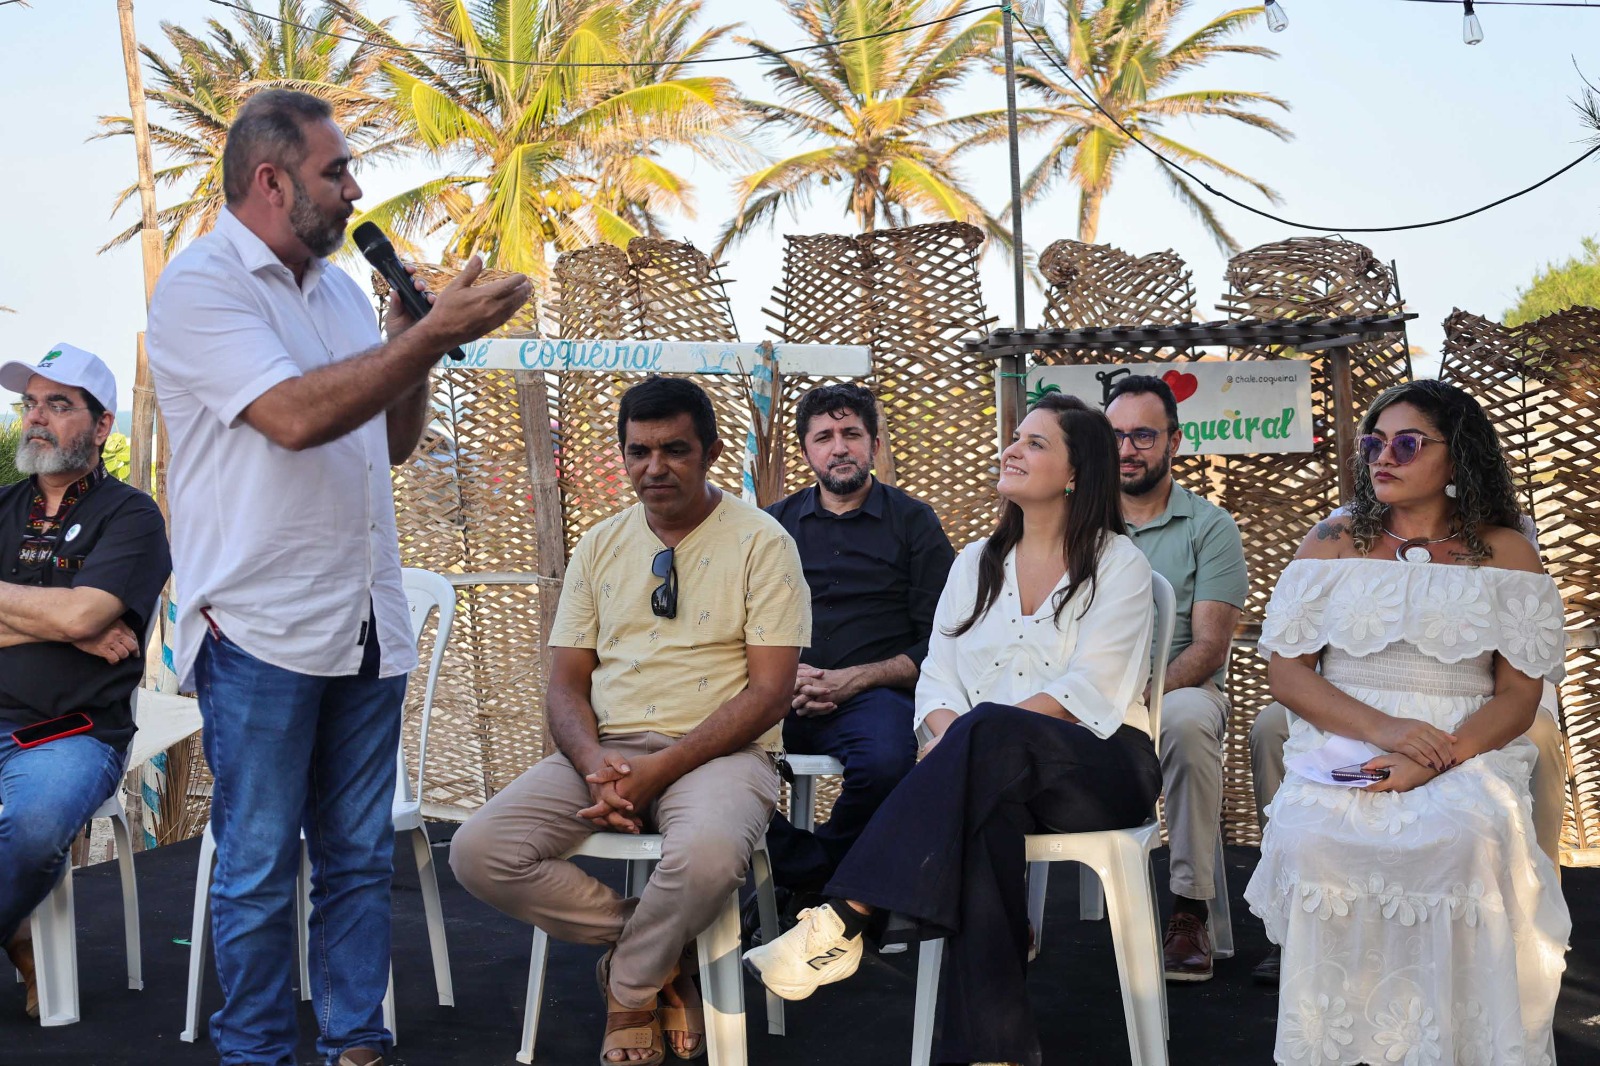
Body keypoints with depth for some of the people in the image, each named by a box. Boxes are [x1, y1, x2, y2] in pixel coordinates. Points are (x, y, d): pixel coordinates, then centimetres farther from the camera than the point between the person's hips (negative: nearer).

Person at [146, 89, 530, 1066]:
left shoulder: (340, 286, 14)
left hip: (367, 625, 7)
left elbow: (396, 442, 18)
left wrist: (414, 349, 1)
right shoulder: (201, 288, -8)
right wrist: (431, 335, -20)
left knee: (361, 858, 12)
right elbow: (297, 415, -23)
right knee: (260, 867, 3)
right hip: (262, 633, -7)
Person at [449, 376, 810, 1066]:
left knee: (706, 856, -39)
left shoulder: (760, 542, -2)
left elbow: (769, 692, -8)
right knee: (478, 854, -20)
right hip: (606, 748, 5)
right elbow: (566, 682, 10)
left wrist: (660, 769, -18)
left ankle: (631, 989, -4)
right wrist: (594, 761, -13)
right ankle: (663, 955, -2)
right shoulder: (600, 548, 13)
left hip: (717, 751, -4)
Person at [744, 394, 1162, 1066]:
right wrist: (945, 730, -15)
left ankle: (844, 920, -43)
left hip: (1099, 766, -3)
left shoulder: (1118, 566, 3)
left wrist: (966, 733, -20)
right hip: (999, 777, 3)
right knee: (986, 814, -36)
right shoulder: (976, 563, 19)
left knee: (987, 734, -37)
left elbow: (1087, 692, -10)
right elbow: (938, 676, 10)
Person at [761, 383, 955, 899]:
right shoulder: (775, 524, 20)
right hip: (778, 697, 2)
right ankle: (820, 877, -12)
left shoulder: (912, 521, 12)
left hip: (871, 693, -2)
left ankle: (816, 866, -6)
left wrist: (856, 679, -9)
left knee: (886, 762, -37)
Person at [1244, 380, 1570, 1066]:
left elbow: (1519, 696, 3)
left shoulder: (1504, 553, 10)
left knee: (1469, 836, -34)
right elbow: (1285, 672, 5)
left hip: (1468, 753, -1)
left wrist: (1439, 760, -16)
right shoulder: (1333, 543, 12)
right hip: (1341, 746, 1)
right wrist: (1383, 729, -13)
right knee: (1313, 832, -31)